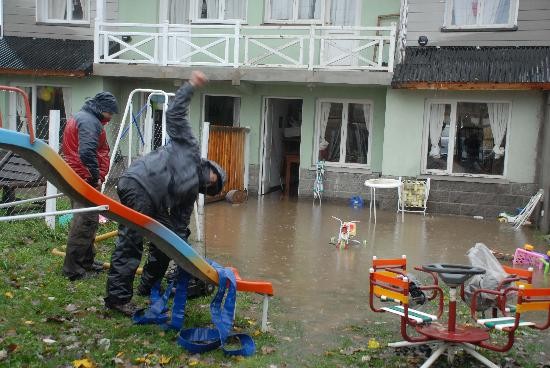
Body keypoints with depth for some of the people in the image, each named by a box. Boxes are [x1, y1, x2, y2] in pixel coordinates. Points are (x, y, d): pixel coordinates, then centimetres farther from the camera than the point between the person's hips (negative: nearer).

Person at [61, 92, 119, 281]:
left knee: (87, 221, 18)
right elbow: (87, 153, -27)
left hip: (74, 178, 11)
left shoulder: (79, 117, 19)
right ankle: (73, 268, -4)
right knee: (84, 222, -7)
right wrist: (96, 176, -16)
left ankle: (87, 261, 27)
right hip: (85, 180, -11)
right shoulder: (89, 121, -15)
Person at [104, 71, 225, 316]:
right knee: (131, 243, -12)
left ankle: (149, 286, 29)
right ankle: (118, 296, -11)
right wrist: (191, 86, 3)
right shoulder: (189, 146, 8)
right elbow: (174, 114, 4)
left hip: (152, 202, 10)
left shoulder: (192, 190, 24)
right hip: (137, 184, -10)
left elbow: (180, 223, 21)